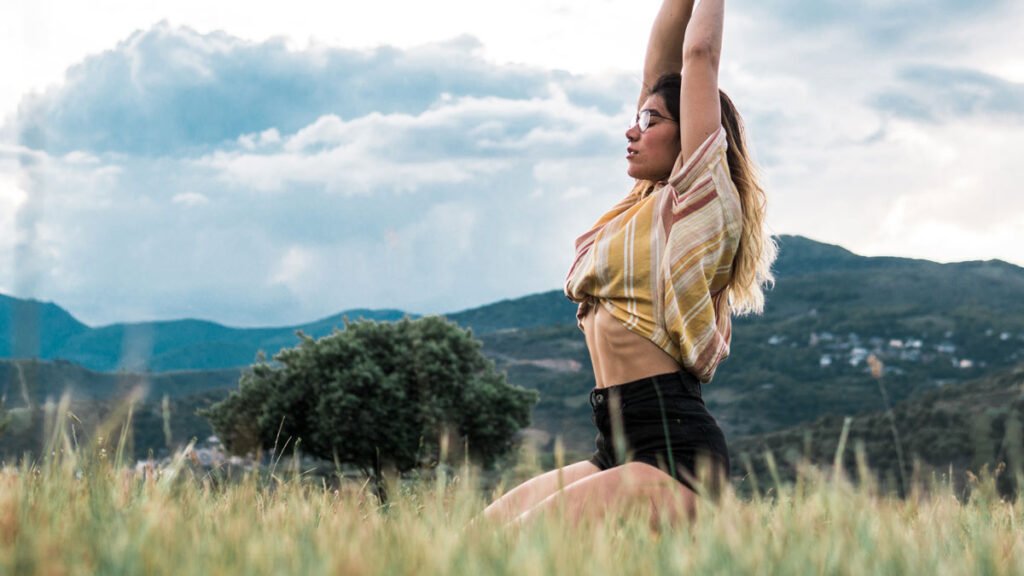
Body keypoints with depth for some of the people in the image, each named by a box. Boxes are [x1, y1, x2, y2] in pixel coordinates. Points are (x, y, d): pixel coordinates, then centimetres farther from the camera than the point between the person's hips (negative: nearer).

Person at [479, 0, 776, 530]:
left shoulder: (701, 203, -3)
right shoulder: (646, 205, 19)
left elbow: (699, 53, -2)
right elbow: (658, 64, 20)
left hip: (673, 451, -9)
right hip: (619, 447, 9)